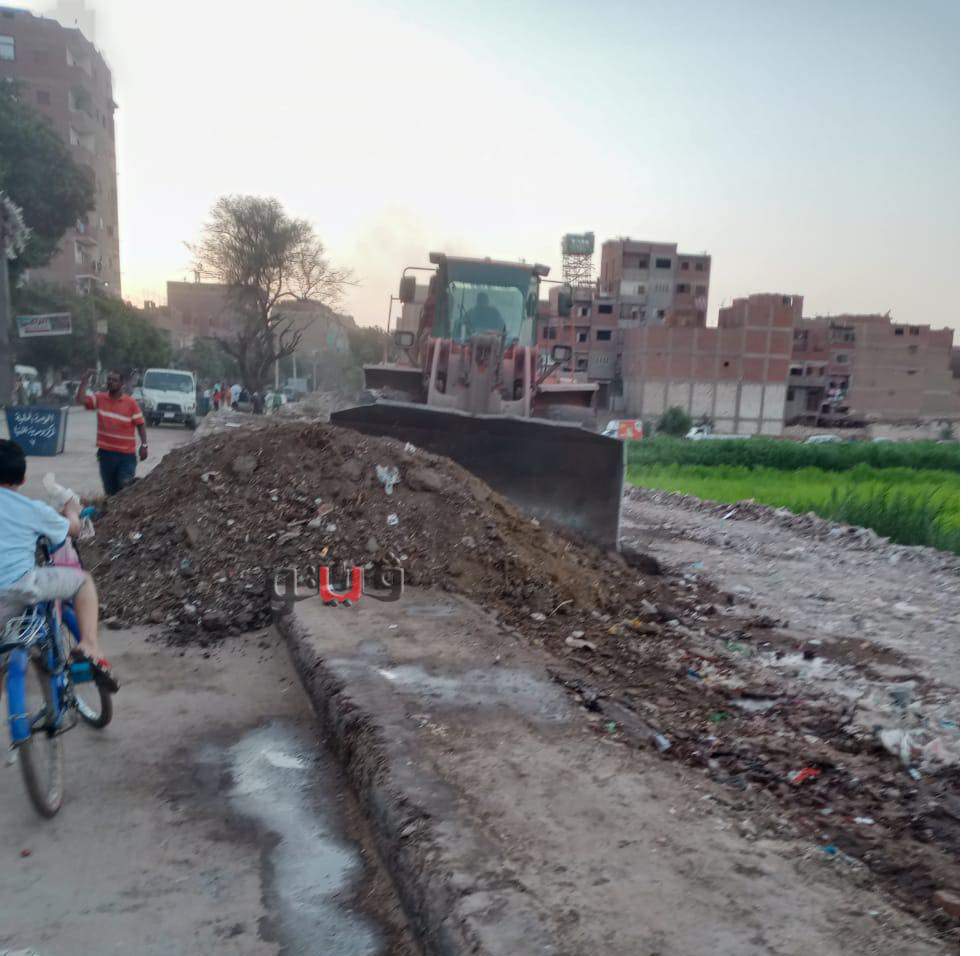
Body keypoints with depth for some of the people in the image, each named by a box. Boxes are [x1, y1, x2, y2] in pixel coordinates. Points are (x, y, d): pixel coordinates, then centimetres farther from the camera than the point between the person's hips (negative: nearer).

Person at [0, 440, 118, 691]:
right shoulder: (34, 509, 6)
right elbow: (73, 527, 22)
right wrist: (71, 510, 43)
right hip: (20, 585, -4)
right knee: (83, 580, 15)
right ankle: (89, 645, -3)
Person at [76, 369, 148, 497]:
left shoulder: (131, 402, -4)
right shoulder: (100, 398, 4)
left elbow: (140, 424, -2)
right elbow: (80, 399, -7)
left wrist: (144, 445, -10)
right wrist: (85, 379, -9)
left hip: (127, 454, -3)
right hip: (105, 452, 3)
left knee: (125, 486, -14)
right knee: (110, 490, 12)